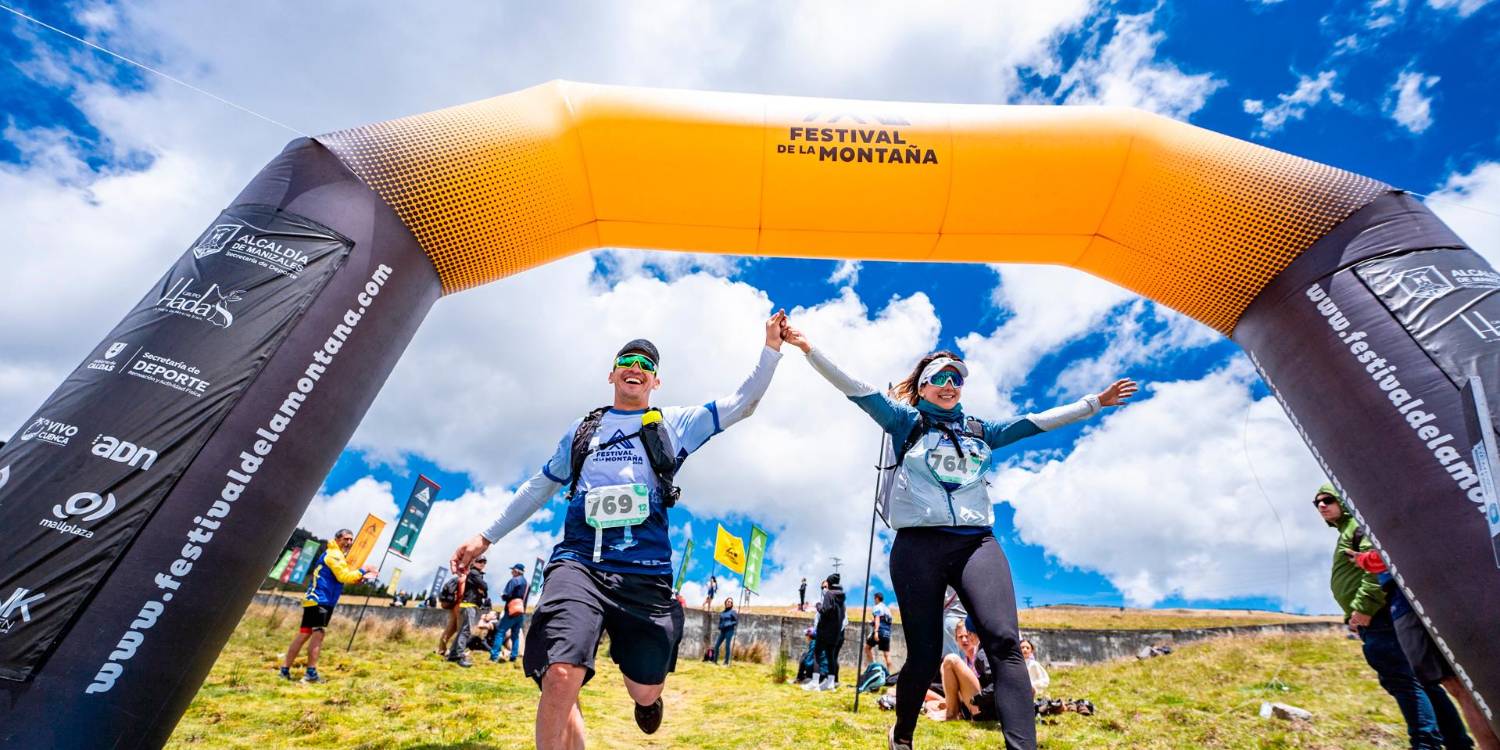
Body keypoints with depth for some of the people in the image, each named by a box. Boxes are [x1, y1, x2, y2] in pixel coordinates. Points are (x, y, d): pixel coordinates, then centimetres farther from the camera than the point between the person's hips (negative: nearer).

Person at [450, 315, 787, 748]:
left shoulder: (673, 424, 12)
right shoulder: (581, 430, 17)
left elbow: (742, 403, 7)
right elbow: (539, 487, 25)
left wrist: (772, 346, -1)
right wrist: (487, 536, 24)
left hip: (645, 573, 0)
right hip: (579, 563, 1)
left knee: (645, 691, 9)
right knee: (561, 678, -23)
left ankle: (647, 696, 46)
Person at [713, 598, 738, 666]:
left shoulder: (732, 612, -2)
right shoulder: (722, 612, 14)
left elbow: (737, 621, -6)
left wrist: (729, 624, -15)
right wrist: (719, 626, 4)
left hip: (729, 631, -6)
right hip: (722, 631, 6)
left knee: (727, 646, -7)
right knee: (716, 645, 1)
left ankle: (726, 663, -1)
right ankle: (715, 661, 12)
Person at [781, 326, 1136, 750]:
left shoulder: (980, 431, 20)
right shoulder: (905, 422, 9)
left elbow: (1037, 422, 23)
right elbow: (855, 389, 0)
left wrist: (1096, 402, 24)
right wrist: (809, 350, -7)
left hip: (976, 542, 3)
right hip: (918, 545, -3)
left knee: (1004, 641, -18)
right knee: (924, 654, 2)